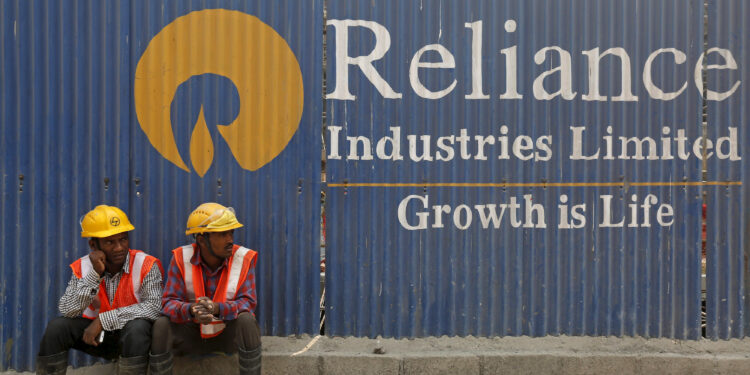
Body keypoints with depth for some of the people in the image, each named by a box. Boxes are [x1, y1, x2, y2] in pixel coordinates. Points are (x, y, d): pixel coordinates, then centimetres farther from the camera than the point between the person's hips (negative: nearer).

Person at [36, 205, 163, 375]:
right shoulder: (83, 267, -5)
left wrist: (103, 320, -28)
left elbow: (153, 306, -27)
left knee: (137, 326, -36)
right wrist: (95, 274, -25)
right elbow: (66, 311, -15)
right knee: (57, 327, -18)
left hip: (133, 336, -3)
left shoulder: (145, 265, -15)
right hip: (95, 331, 3)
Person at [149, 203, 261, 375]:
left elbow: (247, 302, -16)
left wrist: (217, 308, -37)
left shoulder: (244, 258, -12)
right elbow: (169, 302, -13)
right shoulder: (181, 258, -11)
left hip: (228, 333, -1)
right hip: (192, 333, 1)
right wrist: (191, 310, -37)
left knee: (246, 320, -32)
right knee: (161, 325, -26)